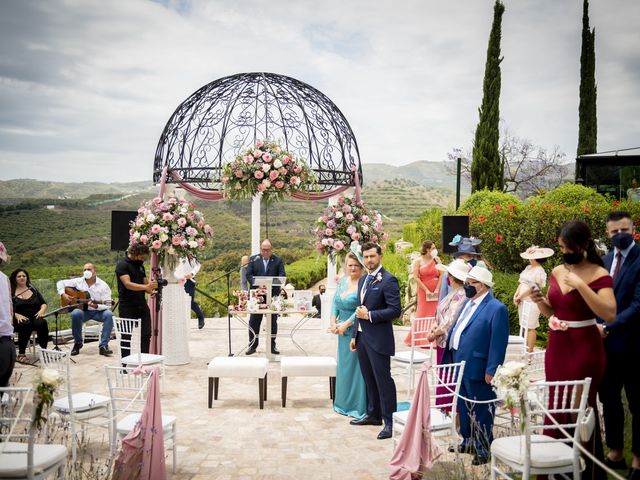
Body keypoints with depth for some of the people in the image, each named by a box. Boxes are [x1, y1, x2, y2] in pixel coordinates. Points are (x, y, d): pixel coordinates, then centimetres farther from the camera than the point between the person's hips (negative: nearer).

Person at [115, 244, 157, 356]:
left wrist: (151, 291, -8)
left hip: (142, 305, 7)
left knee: (146, 334, 2)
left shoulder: (140, 266, 15)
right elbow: (127, 284, -22)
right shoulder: (122, 265, -8)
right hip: (127, 307, -7)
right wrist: (145, 286, -36)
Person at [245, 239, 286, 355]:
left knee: (273, 321, 6)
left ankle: (272, 345, 15)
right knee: (254, 321, 3)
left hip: (273, 295, 0)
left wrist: (272, 283, -20)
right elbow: (248, 274, 1)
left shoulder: (278, 260, 6)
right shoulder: (253, 259, 7)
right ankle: (252, 345, 12)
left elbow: (282, 275, -2)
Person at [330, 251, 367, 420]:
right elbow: (335, 302, 11)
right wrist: (333, 322, -1)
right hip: (342, 330, 7)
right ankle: (344, 402, 28)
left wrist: (346, 324, -16)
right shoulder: (343, 280, 8)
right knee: (344, 366, 15)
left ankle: (359, 406, 11)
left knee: (356, 366, 0)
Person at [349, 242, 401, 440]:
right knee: (369, 379, 17)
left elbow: (395, 310, -17)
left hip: (378, 339, -8)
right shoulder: (363, 280, 14)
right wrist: (354, 335, 17)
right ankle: (374, 414, 29)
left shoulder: (388, 280, -12)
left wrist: (370, 315, -19)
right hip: (362, 336, 8)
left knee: (383, 380, -3)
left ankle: (390, 422, 4)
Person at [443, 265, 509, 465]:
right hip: (460, 365, 9)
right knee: (464, 407, 20)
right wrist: (450, 357, 15)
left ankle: (483, 449, 17)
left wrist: (492, 370, -19)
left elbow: (499, 343, -18)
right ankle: (468, 441, 36)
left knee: (480, 410, 4)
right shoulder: (468, 304, 12)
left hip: (477, 369, -9)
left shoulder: (496, 308, -15)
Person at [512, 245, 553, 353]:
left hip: (531, 302, -8)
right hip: (523, 301, 8)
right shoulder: (528, 268, 11)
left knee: (530, 327, -5)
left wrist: (519, 297, -9)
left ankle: (529, 352, 0)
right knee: (525, 327, 12)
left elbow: (532, 288, -15)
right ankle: (526, 349, 20)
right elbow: (522, 282, 12)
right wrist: (516, 295, -1)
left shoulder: (539, 271, -13)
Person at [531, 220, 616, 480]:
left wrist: (580, 285, -26)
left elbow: (609, 313, -23)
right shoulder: (556, 272, 7)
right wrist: (540, 301, -5)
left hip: (585, 349, -6)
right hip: (556, 347, 6)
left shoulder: (599, 275, -11)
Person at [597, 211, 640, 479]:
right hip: (606, 342, 7)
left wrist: (608, 328, -23)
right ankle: (615, 453, 30)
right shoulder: (605, 261, 11)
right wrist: (596, 328, 1)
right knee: (608, 400, 15)